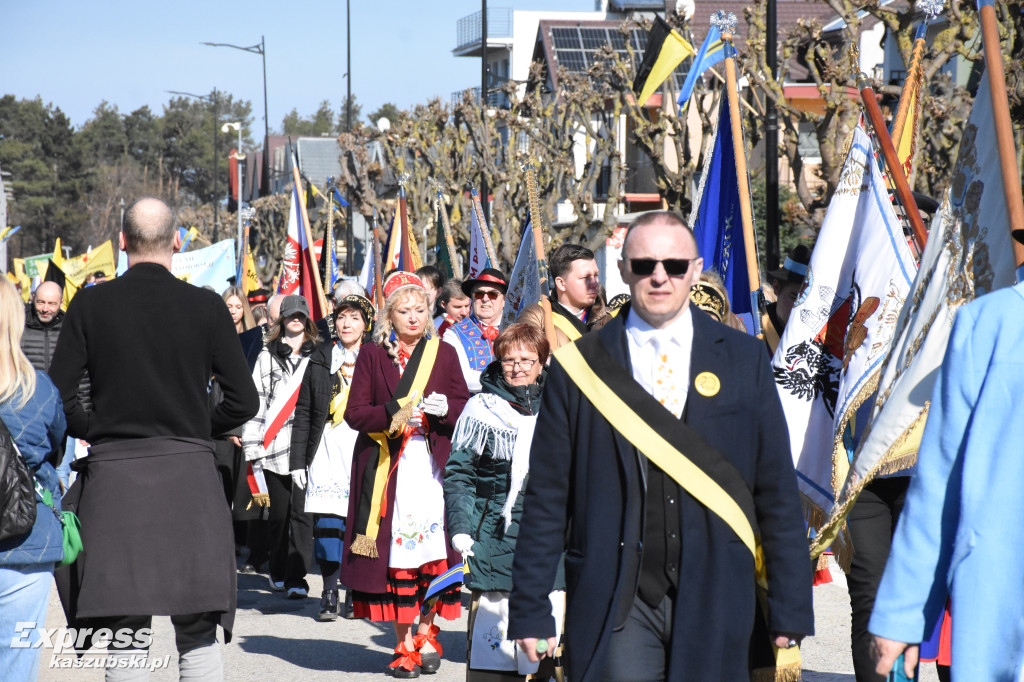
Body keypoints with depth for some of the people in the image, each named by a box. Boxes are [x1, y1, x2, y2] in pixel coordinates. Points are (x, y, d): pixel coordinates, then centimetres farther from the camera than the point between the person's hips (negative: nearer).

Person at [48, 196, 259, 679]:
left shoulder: (90, 304, -1)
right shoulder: (206, 307, 0)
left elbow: (58, 399, -2)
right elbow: (243, 402, 1)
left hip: (113, 476, 0)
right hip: (188, 473, 0)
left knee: (123, 635, 6)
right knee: (198, 636, 4)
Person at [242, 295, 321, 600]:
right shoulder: (268, 355, 11)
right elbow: (256, 400, 9)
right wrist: (252, 445, 2)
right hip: (275, 446, 1)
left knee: (301, 511, -8)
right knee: (279, 511, 6)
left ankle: (296, 577, -7)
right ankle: (278, 572, 21)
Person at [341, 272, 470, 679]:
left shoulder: (443, 354, 11)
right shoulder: (371, 356, 8)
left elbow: (466, 407, 10)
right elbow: (354, 412, 1)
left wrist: (444, 407, -12)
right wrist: (395, 414, -15)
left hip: (433, 465, 1)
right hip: (387, 468, -1)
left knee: (433, 551, -7)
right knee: (396, 553, -5)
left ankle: (427, 633, 10)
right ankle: (404, 643, 3)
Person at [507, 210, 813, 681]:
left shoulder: (743, 359, 7)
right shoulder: (580, 365, 4)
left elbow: (777, 488, 7)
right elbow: (546, 500, 5)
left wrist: (790, 608, 3)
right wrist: (530, 611, 1)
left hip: (715, 602, 1)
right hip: (616, 608, -1)